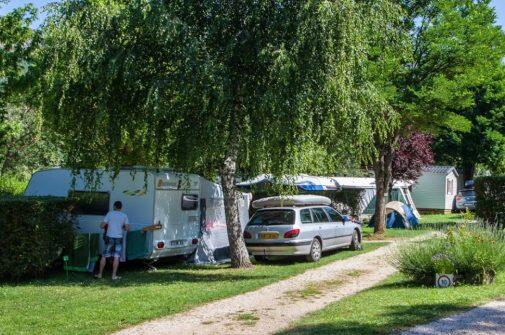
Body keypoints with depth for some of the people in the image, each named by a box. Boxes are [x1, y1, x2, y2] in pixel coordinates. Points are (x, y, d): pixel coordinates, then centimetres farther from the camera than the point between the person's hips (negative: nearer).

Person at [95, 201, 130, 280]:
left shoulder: (110, 213, -1)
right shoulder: (124, 216, 2)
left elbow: (102, 226, -5)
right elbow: (127, 229, -2)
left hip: (109, 238, 0)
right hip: (119, 238, 0)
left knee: (104, 256, 9)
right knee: (116, 257, 2)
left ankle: (100, 274, 15)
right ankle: (114, 275, 1)